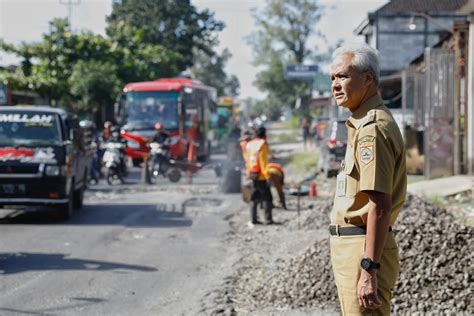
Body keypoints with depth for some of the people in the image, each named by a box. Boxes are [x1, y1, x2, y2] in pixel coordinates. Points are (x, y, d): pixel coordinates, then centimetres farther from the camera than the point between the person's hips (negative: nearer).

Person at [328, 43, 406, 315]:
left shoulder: (372, 128, -17)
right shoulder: (362, 124, 16)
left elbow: (380, 205, -24)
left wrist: (369, 269, -27)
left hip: (364, 250, -11)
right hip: (352, 248, 11)